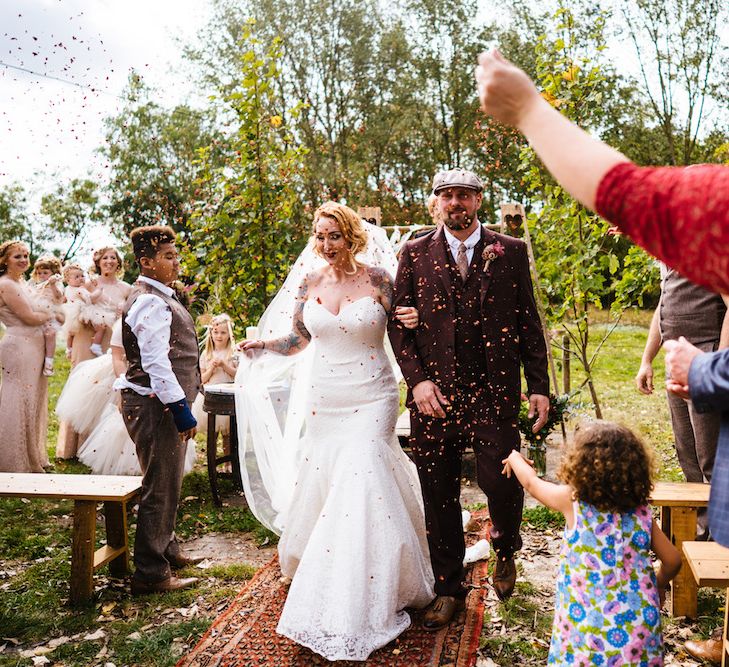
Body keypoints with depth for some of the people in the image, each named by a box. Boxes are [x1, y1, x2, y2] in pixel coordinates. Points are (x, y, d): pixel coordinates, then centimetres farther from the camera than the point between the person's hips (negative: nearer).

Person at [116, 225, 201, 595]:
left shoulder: (160, 297, 15)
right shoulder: (150, 302, -18)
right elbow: (155, 362, -25)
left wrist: (181, 403, 23)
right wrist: (179, 407, -24)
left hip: (163, 402, 11)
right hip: (155, 404, -11)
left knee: (167, 483, 23)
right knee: (160, 487, -4)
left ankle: (166, 549, 39)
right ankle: (150, 573, 6)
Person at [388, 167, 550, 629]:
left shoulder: (510, 251, 6)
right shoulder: (416, 254, 7)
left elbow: (529, 322, 6)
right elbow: (398, 323, 5)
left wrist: (539, 386, 1)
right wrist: (417, 380, -8)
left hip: (494, 391, -1)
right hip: (435, 393, 1)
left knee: (502, 482, -8)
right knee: (439, 496, 8)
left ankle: (505, 549, 28)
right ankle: (449, 588, 26)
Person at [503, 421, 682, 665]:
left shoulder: (573, 501, -8)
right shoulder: (642, 512, -1)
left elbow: (532, 482, 9)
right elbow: (672, 560, 6)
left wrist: (515, 458, 29)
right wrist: (659, 585, 27)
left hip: (590, 626, -2)